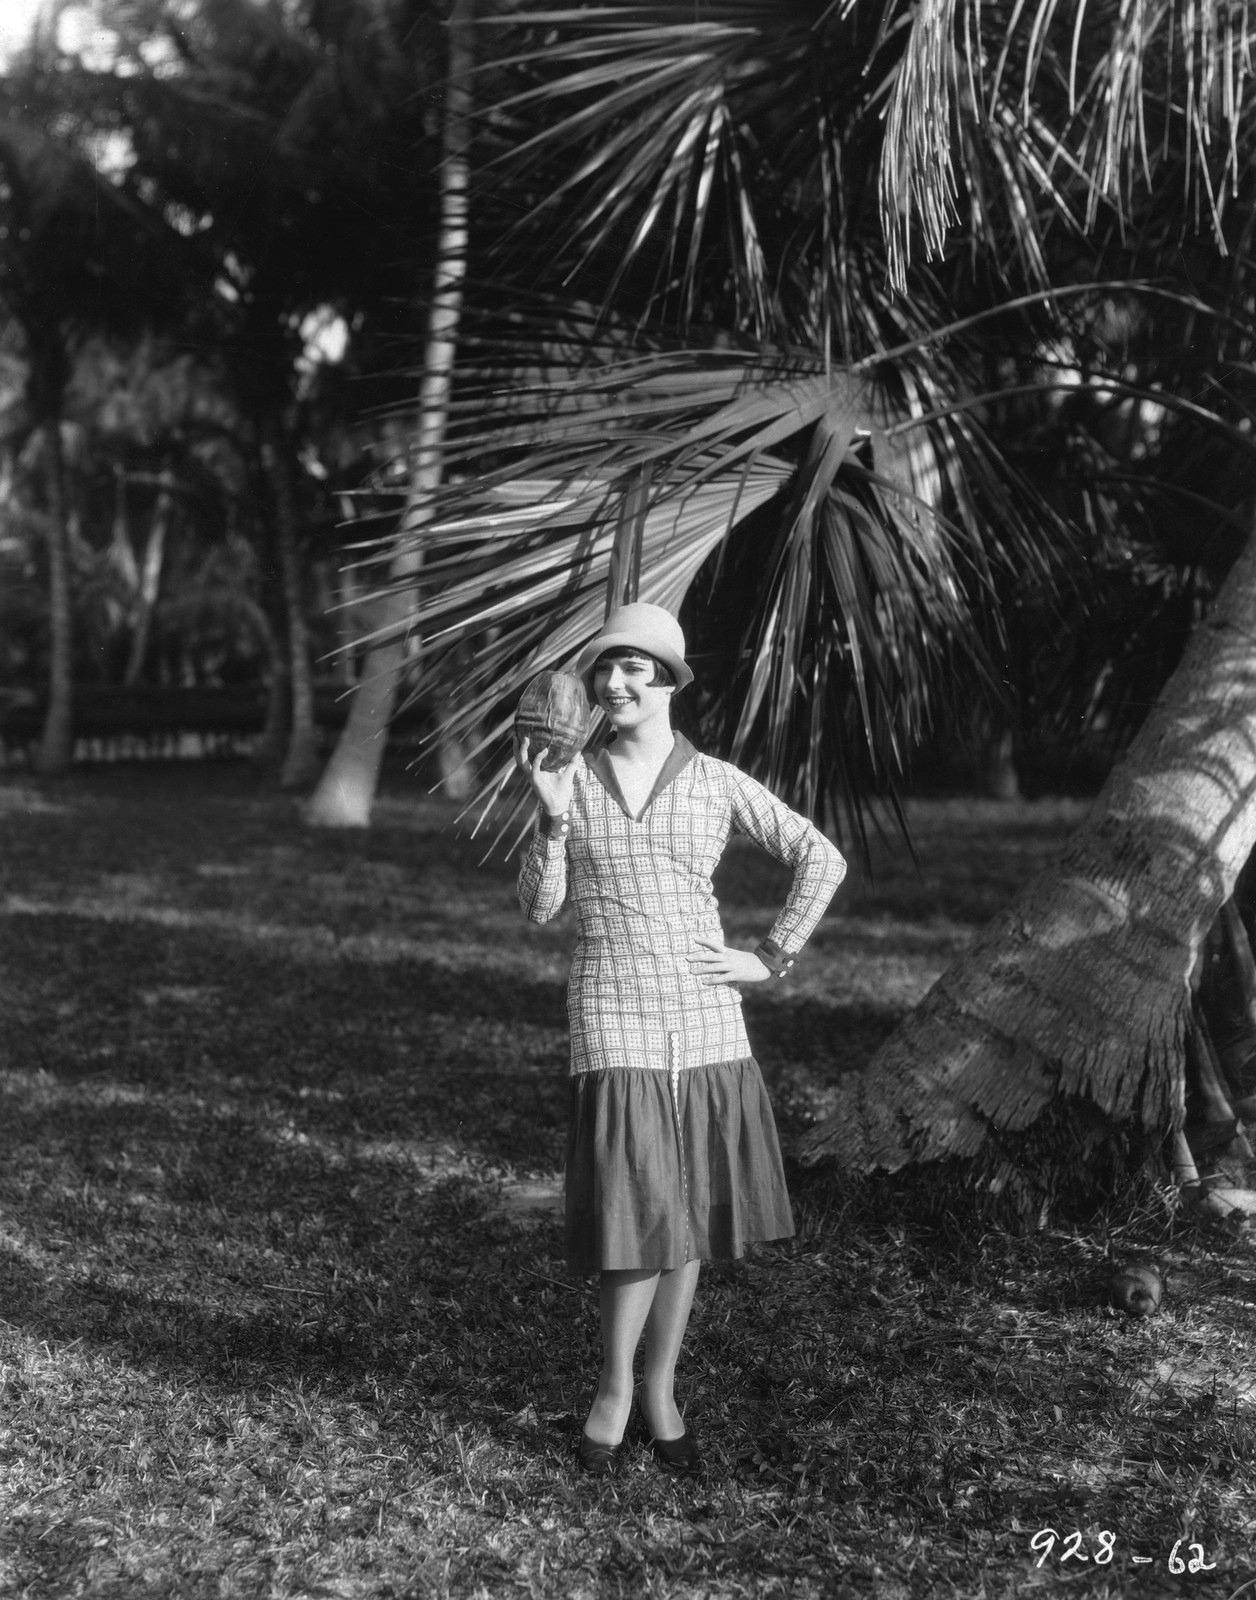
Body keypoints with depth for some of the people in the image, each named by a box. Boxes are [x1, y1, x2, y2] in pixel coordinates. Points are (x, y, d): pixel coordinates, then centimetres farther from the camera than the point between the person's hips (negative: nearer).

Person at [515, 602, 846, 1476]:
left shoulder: (717, 782, 3)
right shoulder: (574, 781, 3)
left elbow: (823, 858, 6)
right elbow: (539, 907, 0)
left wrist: (773, 956, 0)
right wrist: (552, 818, -13)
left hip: (705, 1017, 2)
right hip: (613, 1019, -1)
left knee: (689, 1217, 8)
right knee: (639, 1214, -7)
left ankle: (661, 1393, 23)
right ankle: (614, 1388, 13)